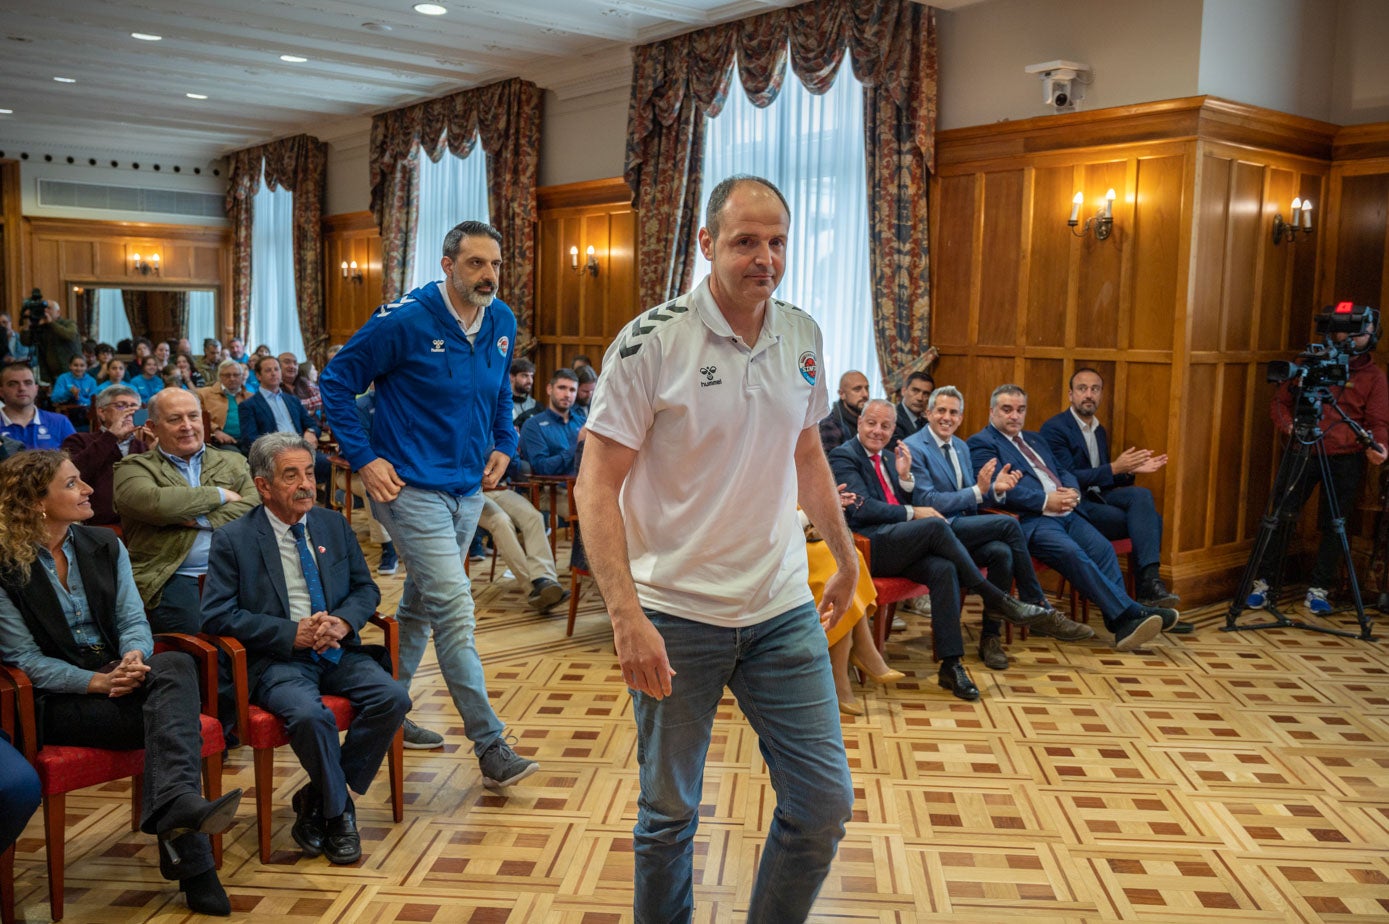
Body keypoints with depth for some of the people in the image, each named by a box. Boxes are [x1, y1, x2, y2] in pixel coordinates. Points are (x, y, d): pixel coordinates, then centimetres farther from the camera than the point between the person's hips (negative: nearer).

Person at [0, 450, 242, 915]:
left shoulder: (104, 545, 10)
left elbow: (133, 620, 5)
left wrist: (135, 656, -19)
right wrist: (97, 682, -21)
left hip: (120, 676, 4)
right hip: (57, 701, -4)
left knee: (175, 665, -32)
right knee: (174, 713, -30)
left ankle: (175, 807, -46)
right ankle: (188, 855, -34)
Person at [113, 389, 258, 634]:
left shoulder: (232, 463, 23)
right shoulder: (134, 468, 13)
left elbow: (255, 507, 5)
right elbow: (153, 503, -9)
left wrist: (200, 520, -5)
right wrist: (220, 494, 1)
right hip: (172, 576, -2)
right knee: (195, 627, -33)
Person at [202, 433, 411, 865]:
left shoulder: (333, 525, 12)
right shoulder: (232, 539, -1)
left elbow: (366, 588, 14)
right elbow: (217, 616, -7)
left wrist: (342, 622, -9)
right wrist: (293, 633, -16)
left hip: (337, 651, 5)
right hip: (276, 661, -4)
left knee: (393, 697, -21)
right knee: (310, 714, -33)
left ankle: (319, 799, -4)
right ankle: (337, 812, -6)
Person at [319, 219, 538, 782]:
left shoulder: (502, 323, 5)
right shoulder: (405, 320, -14)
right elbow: (336, 381, -7)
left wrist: (504, 444, 11)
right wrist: (364, 459, -12)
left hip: (468, 488, 7)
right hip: (413, 487, -7)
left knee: (420, 606, 18)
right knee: (454, 610, -12)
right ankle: (491, 747, -7)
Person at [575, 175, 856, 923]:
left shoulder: (803, 337, 4)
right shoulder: (651, 343, -12)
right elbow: (597, 486, -14)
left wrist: (845, 554, 21)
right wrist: (627, 617, -21)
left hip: (783, 609, 5)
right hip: (676, 615, -4)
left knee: (824, 800, 7)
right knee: (669, 812, 11)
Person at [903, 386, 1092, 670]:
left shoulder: (961, 447, 20)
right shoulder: (913, 448, -6)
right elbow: (927, 502, -14)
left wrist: (994, 488, -2)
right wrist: (978, 491, -18)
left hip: (965, 528, 7)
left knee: (1002, 552, -26)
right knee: (1008, 524, -24)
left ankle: (990, 636, -16)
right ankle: (1040, 612, -14)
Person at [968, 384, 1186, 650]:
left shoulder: (1034, 439, 28)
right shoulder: (981, 443, 2)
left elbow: (1063, 471, 26)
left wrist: (1073, 491, 1)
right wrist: (1045, 501, -14)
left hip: (1065, 512, 8)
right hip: (1030, 519, -7)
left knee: (1103, 548, -18)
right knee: (1071, 552, -30)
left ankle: (1123, 625, -24)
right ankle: (1133, 612, -29)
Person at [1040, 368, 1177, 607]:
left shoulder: (1099, 431, 18)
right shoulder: (1054, 428, -9)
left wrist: (1131, 470, 3)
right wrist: (1114, 468, -20)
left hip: (1098, 498, 7)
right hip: (1074, 505, -7)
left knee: (1141, 495, -22)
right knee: (1150, 519, -19)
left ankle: (1149, 581, -22)